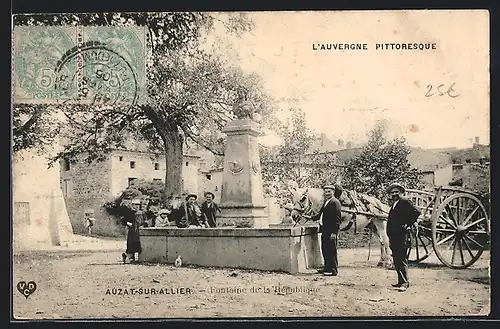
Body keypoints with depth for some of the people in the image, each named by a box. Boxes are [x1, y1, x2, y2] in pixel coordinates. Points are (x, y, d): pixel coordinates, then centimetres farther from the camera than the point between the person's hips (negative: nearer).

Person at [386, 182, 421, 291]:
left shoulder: (405, 202, -4)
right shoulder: (393, 205, 21)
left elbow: (416, 213, -15)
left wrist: (408, 224, -12)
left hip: (402, 236, -9)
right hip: (393, 236, 9)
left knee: (401, 260, -11)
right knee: (396, 261, 10)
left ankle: (405, 282, -12)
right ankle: (401, 281, 15)